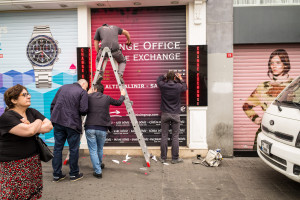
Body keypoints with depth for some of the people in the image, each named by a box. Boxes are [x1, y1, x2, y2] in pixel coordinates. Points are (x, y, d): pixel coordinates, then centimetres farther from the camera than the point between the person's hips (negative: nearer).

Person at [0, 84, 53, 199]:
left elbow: (49, 126, 0)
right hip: (14, 165, -5)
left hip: (34, 161, 6)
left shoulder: (32, 112, 8)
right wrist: (38, 122, -6)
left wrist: (31, 127, -15)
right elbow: (29, 131, -26)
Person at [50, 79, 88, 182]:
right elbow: (83, 110, -12)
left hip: (57, 122, 5)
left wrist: (53, 117, 18)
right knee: (74, 149, 8)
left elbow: (53, 104, 13)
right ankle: (74, 174, 20)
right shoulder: (83, 92, -4)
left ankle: (56, 174, 20)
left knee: (57, 148, 12)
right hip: (72, 124, -5)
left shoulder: (63, 87, 13)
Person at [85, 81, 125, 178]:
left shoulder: (89, 97, 3)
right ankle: (99, 165, 43)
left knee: (93, 150, 6)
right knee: (100, 149, 21)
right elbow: (118, 102, 20)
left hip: (90, 128, -1)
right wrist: (122, 95, 41)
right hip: (102, 129, 2)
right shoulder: (107, 98, 5)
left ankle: (98, 171, 2)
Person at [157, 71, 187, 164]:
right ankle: (175, 158, 11)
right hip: (175, 114, -1)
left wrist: (165, 76, 24)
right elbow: (185, 87, 17)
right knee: (175, 137, 5)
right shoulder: (178, 86, -7)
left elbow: (159, 79, 19)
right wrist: (181, 79, 29)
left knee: (164, 136, 7)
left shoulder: (163, 86, -5)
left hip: (165, 114, 1)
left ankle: (163, 157, 15)